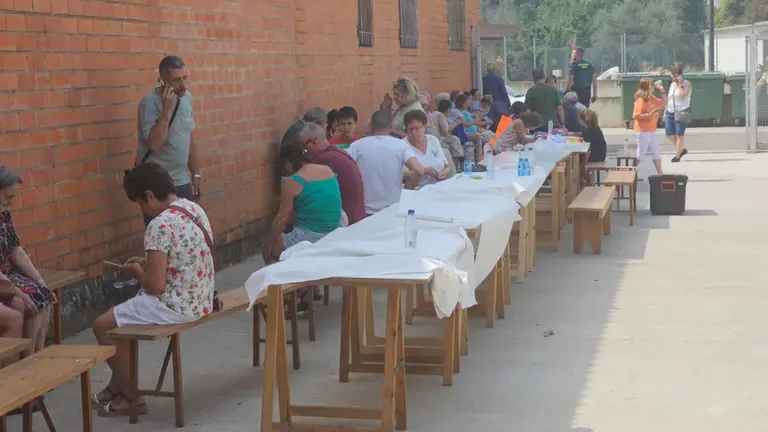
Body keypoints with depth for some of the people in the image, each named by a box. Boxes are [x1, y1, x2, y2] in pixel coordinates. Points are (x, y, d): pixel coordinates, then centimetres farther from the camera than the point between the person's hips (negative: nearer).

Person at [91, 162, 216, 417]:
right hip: (200, 301, 10)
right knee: (122, 315, 25)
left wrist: (136, 271, -3)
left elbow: (155, 285, -22)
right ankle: (116, 388, 33)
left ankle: (132, 398, 15)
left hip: (175, 307, -10)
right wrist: (148, 263, 14)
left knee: (103, 325, 5)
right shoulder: (194, 209, 6)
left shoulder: (160, 225, -22)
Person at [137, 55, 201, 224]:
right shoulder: (150, 102, -17)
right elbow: (154, 144, -27)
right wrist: (167, 109, -28)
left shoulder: (187, 97, 5)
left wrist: (196, 174, 15)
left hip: (182, 183, 6)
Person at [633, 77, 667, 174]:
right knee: (640, 154, -2)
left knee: (657, 152, 11)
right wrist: (648, 115, -33)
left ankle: (660, 173, 16)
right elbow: (636, 116, -22)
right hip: (643, 132, -9)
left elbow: (664, 104, 18)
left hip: (652, 131, 9)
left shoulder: (652, 98, 10)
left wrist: (662, 91, 7)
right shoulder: (640, 100, -17)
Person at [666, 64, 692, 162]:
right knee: (669, 134, 3)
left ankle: (677, 155, 5)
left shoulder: (687, 84, -5)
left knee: (679, 135, -3)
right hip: (670, 113, 7)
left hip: (682, 113, -7)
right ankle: (682, 149, 22)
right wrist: (665, 112, 16)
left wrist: (680, 84, -15)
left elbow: (683, 95, -21)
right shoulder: (672, 85, 13)